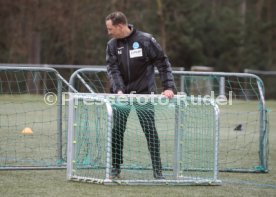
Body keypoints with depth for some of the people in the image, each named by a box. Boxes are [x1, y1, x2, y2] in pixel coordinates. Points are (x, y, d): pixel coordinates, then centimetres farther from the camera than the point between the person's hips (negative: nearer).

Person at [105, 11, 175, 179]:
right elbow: (113, 69, -4)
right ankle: (115, 168, 11)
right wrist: (118, 89, -20)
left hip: (144, 93, -3)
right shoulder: (112, 45, 2)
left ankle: (158, 171, 1)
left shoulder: (146, 40, -8)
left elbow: (163, 63, -5)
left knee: (150, 131, -5)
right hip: (122, 94, 3)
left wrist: (169, 87, -14)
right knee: (117, 131, 0)